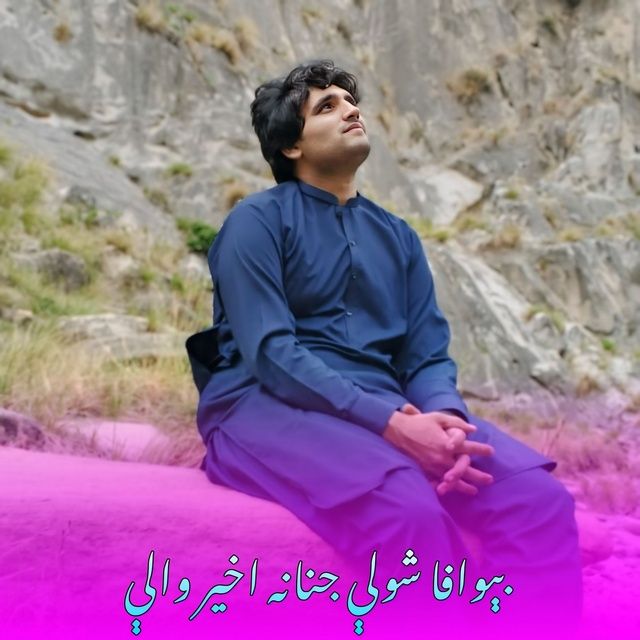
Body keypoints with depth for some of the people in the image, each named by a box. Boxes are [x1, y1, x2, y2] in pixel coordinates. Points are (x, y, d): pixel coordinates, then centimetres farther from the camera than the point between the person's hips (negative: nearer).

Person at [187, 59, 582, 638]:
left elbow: (428, 353, 12)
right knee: (408, 508, -36)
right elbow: (269, 351, -11)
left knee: (539, 496, -20)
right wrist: (390, 420, -23)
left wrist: (441, 415, -14)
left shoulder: (398, 237, 20)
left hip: (393, 413, 6)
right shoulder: (257, 220, 3)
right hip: (267, 408, -5)